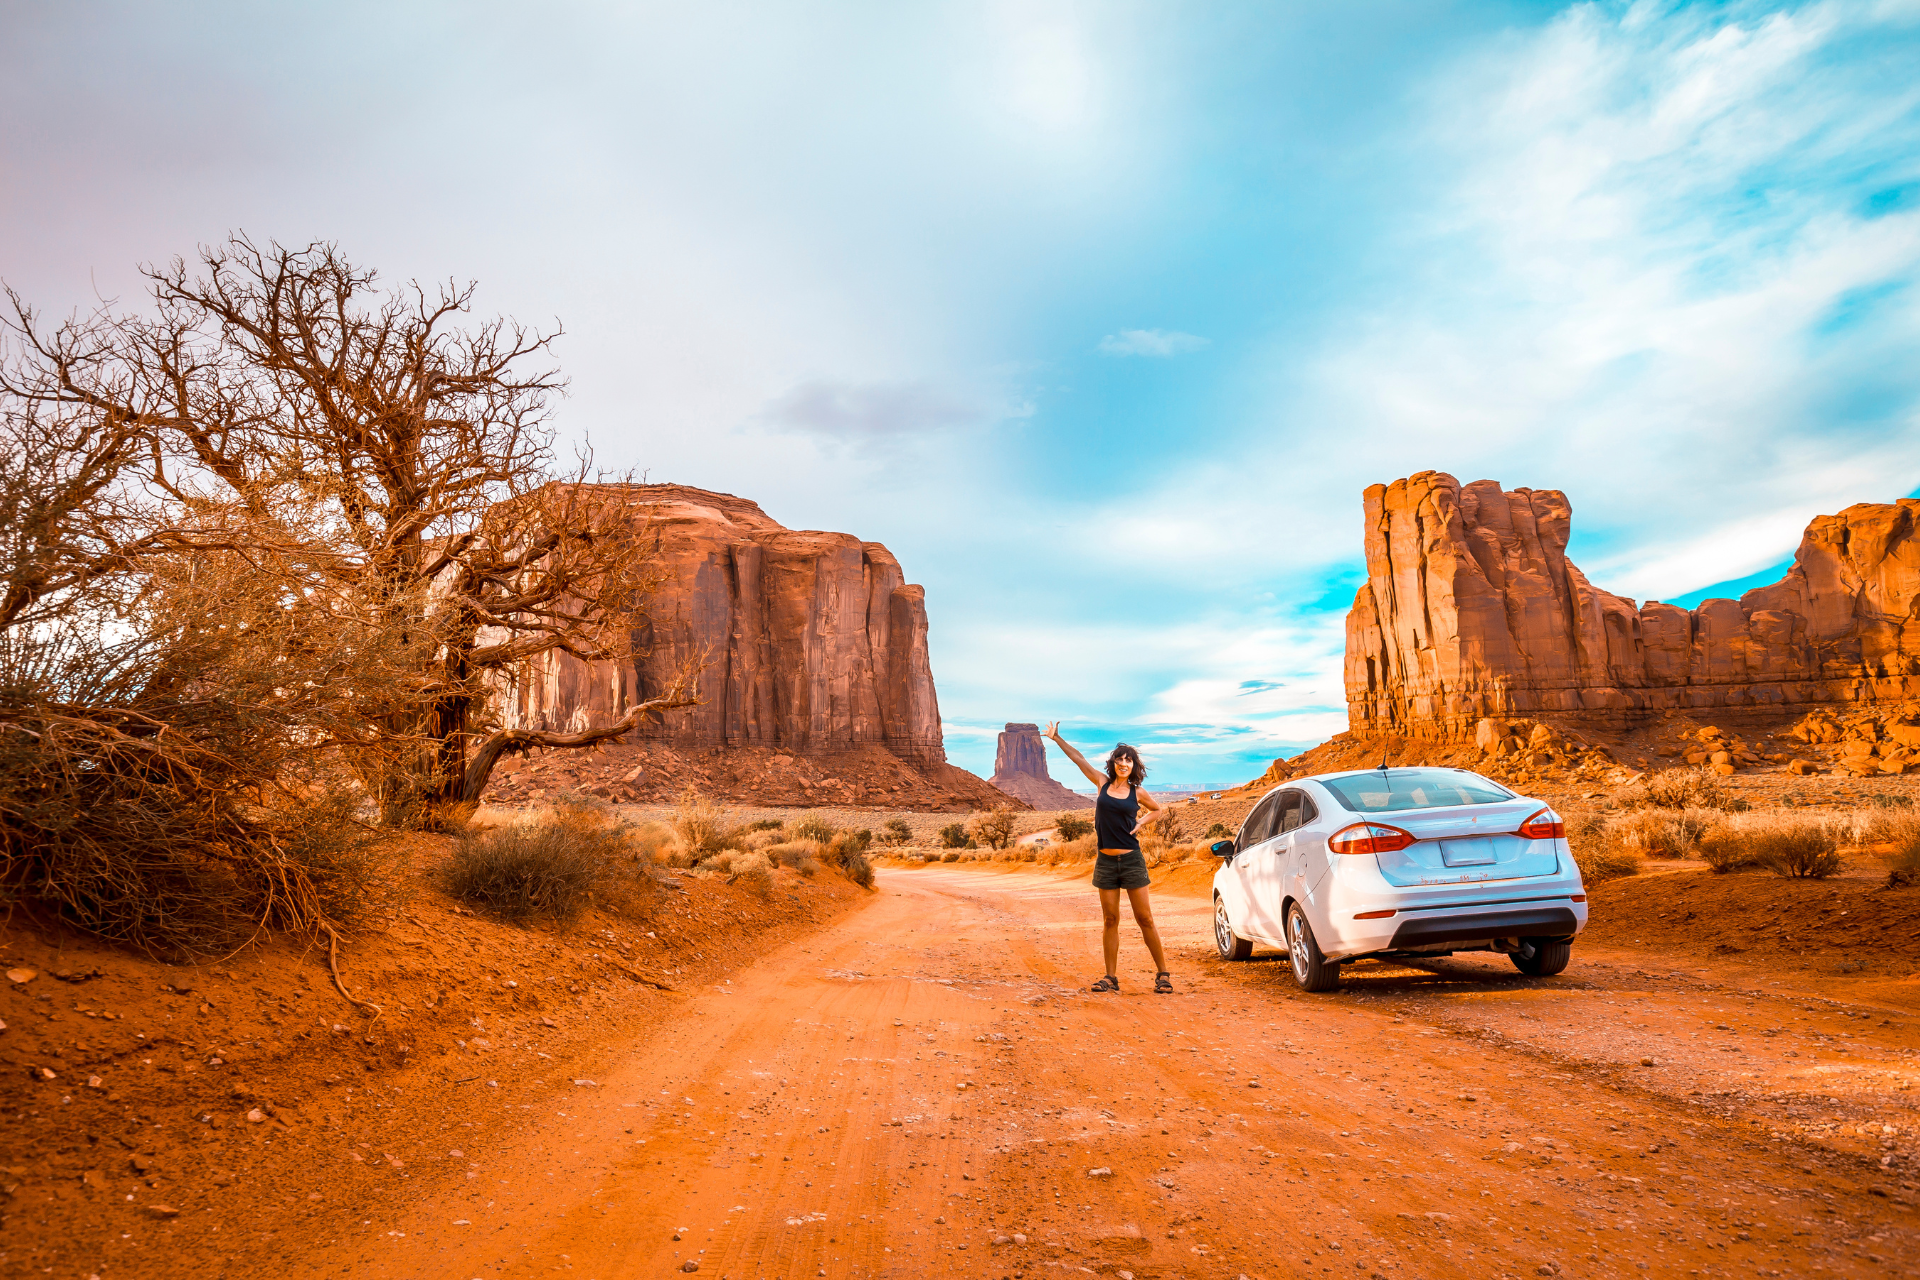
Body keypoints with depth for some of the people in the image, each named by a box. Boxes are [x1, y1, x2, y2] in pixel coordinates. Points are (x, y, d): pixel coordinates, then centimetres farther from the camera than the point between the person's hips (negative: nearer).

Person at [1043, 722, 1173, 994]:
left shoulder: (1137, 793, 3)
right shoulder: (1103, 784, 5)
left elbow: (1158, 809, 21)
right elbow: (1078, 758, 9)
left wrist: (1140, 822, 3)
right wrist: (1056, 738, 10)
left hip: (1132, 860, -2)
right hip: (1106, 862, 2)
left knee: (1144, 918, -1)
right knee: (1110, 921, 6)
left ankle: (1163, 974, 7)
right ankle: (1111, 977, 12)